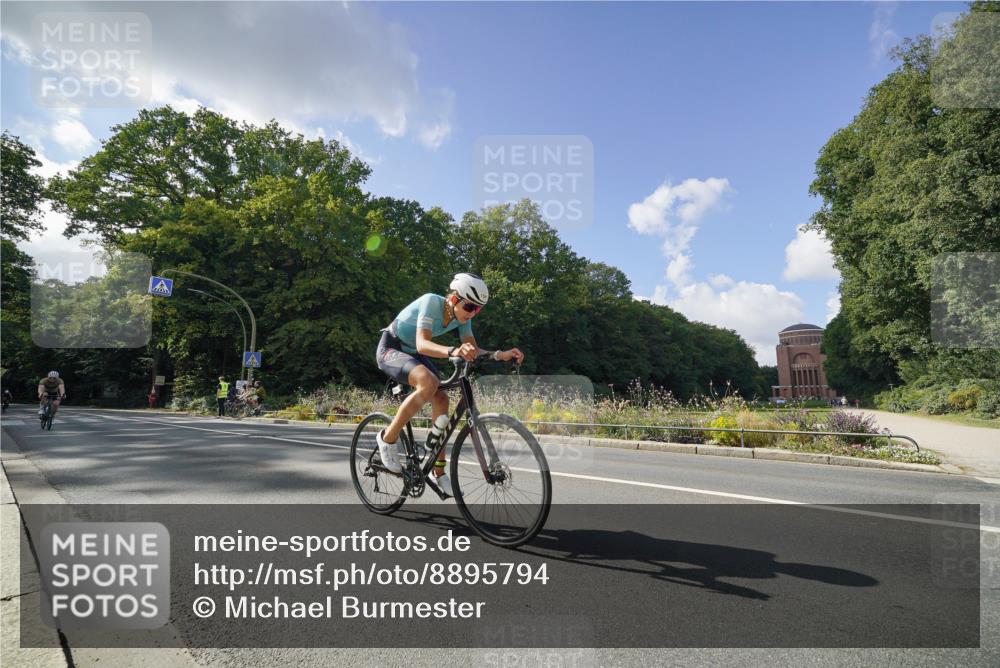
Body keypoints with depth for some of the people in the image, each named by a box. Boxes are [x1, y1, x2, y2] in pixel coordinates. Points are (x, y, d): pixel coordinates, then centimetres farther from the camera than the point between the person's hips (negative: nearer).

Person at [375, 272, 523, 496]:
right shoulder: (431, 302, -30)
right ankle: (387, 438, -14)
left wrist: (500, 355, -25)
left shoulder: (461, 316, -10)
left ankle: (439, 473, 0)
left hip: (413, 353, 7)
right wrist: (453, 351, -59)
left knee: (441, 399, -9)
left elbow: (473, 350, -7)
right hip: (390, 349, -7)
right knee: (429, 383, -33)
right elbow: (422, 344, -41)